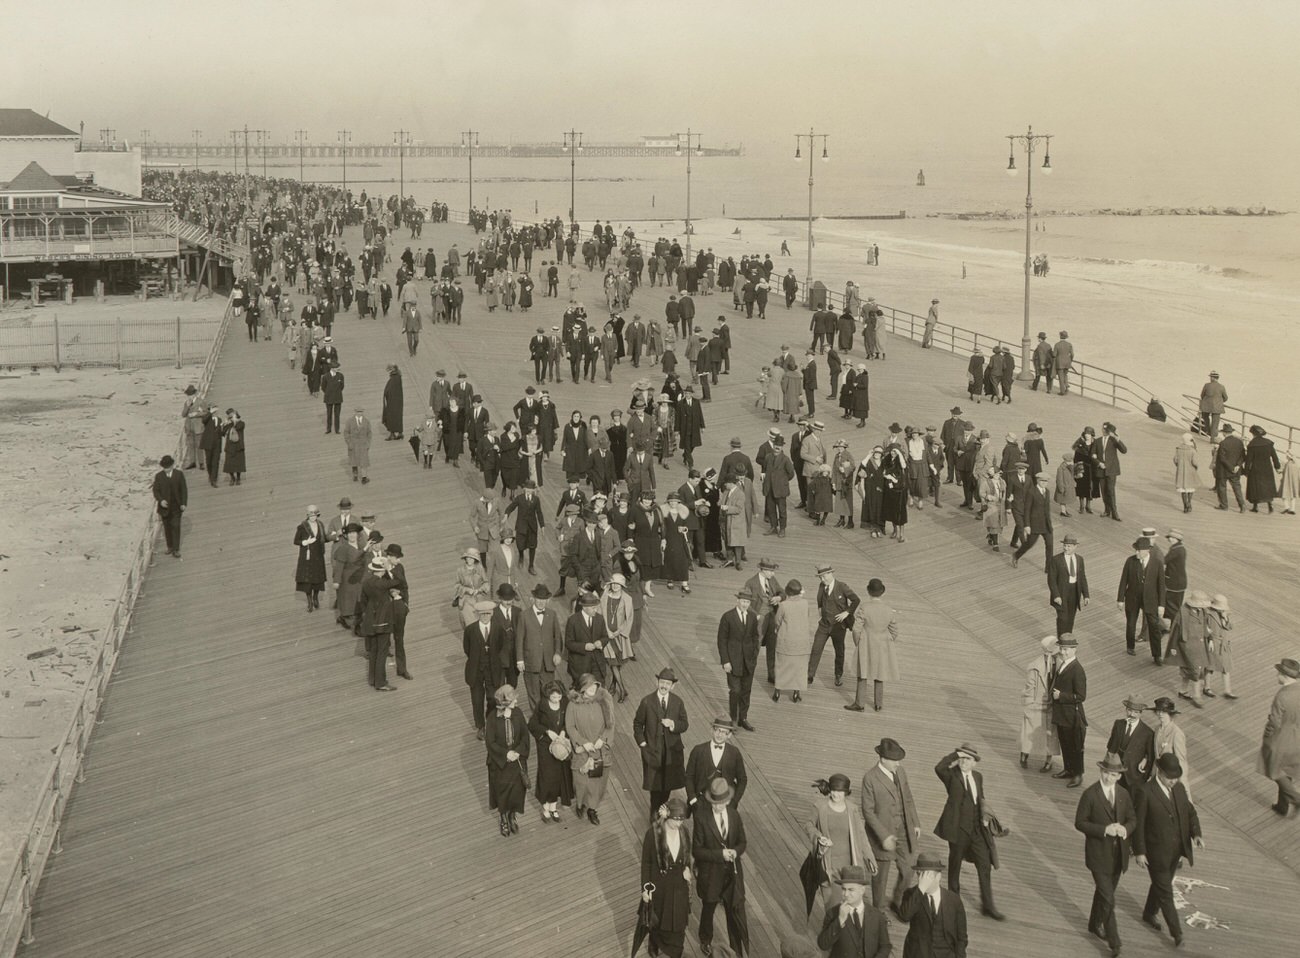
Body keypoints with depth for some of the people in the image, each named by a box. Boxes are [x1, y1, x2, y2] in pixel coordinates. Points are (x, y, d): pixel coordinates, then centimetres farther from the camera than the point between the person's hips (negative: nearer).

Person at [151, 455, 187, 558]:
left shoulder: (179, 474, -6)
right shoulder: (158, 476, -5)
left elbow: (184, 489, -3)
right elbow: (156, 491, -4)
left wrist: (184, 503, -9)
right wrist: (160, 500, -22)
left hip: (176, 506, -1)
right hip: (164, 506, 1)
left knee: (176, 527, -4)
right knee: (167, 527, 12)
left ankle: (176, 550, -1)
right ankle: (170, 546, 27)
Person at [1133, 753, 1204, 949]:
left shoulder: (1179, 788, -2)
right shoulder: (1145, 793, -21)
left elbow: (1190, 812, 6)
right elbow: (1138, 824, -16)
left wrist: (1196, 834, -11)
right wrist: (1139, 852, -15)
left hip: (1176, 850, 6)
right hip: (1156, 852, -6)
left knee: (1161, 884, 24)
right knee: (1165, 892, 3)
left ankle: (1149, 914, 47)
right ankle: (1177, 933, 14)